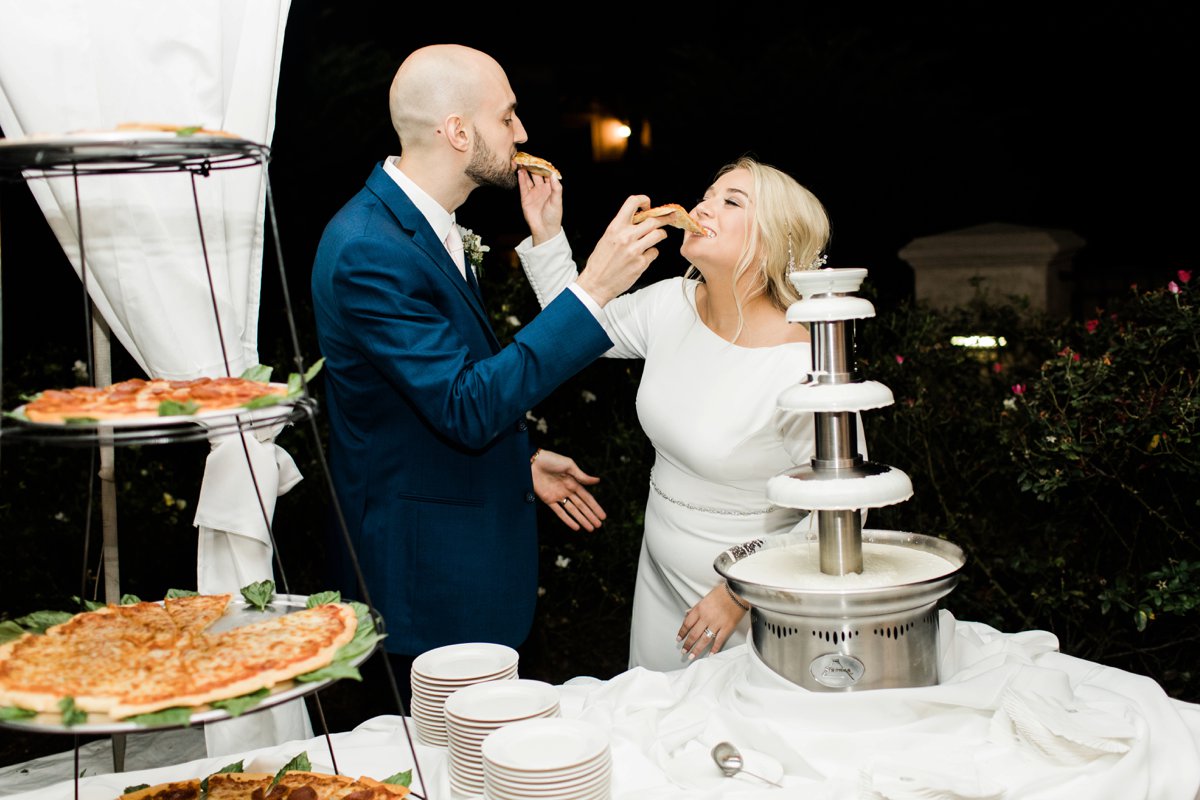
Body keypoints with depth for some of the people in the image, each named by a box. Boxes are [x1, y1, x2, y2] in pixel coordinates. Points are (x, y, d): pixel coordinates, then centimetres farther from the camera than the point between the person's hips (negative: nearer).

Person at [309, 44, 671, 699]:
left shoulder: (424, 221, 7)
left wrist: (520, 460, 13)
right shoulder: (368, 249, -25)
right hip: (428, 568, -10)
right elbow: (467, 408, -30)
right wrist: (592, 289, -31)